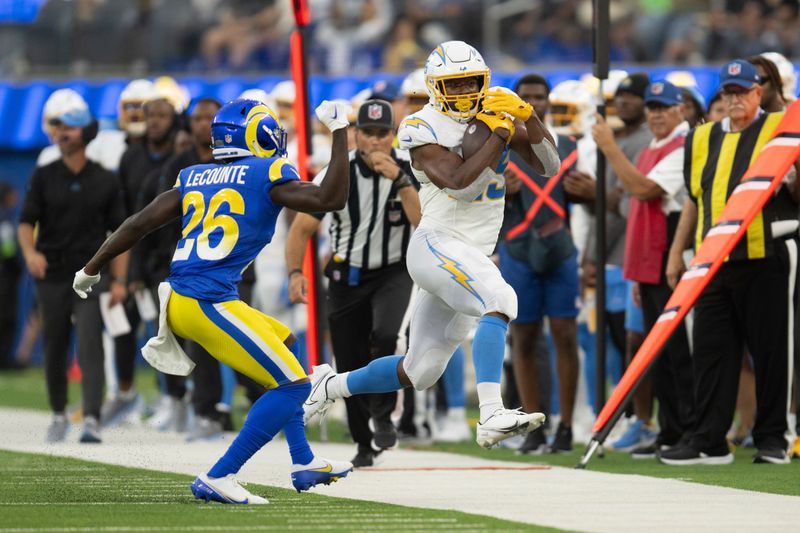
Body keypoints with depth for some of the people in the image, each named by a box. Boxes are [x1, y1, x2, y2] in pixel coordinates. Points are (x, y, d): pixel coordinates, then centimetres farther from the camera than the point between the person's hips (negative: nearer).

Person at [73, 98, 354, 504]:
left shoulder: (193, 180, 15)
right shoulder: (267, 176, -3)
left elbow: (139, 224, 15)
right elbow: (331, 199, -6)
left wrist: (91, 269, 25)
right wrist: (340, 133, 3)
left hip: (179, 299, 8)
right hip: (209, 303, -8)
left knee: (286, 345, 26)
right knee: (293, 385, -4)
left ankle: (304, 463, 29)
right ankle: (219, 478, -9)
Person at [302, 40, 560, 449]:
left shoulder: (495, 111, 8)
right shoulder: (425, 129, -8)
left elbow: (548, 165, 3)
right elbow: (460, 183, -22)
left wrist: (527, 115, -11)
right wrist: (499, 134, -18)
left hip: (473, 259, 7)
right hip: (436, 244, -7)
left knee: (418, 373, 12)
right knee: (499, 300, -33)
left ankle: (331, 386, 34)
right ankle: (491, 417, -41)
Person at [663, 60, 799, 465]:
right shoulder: (703, 138, 18)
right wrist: (676, 252, 19)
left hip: (766, 258, -4)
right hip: (714, 262, 4)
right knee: (711, 350, 1)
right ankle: (709, 442, 3)